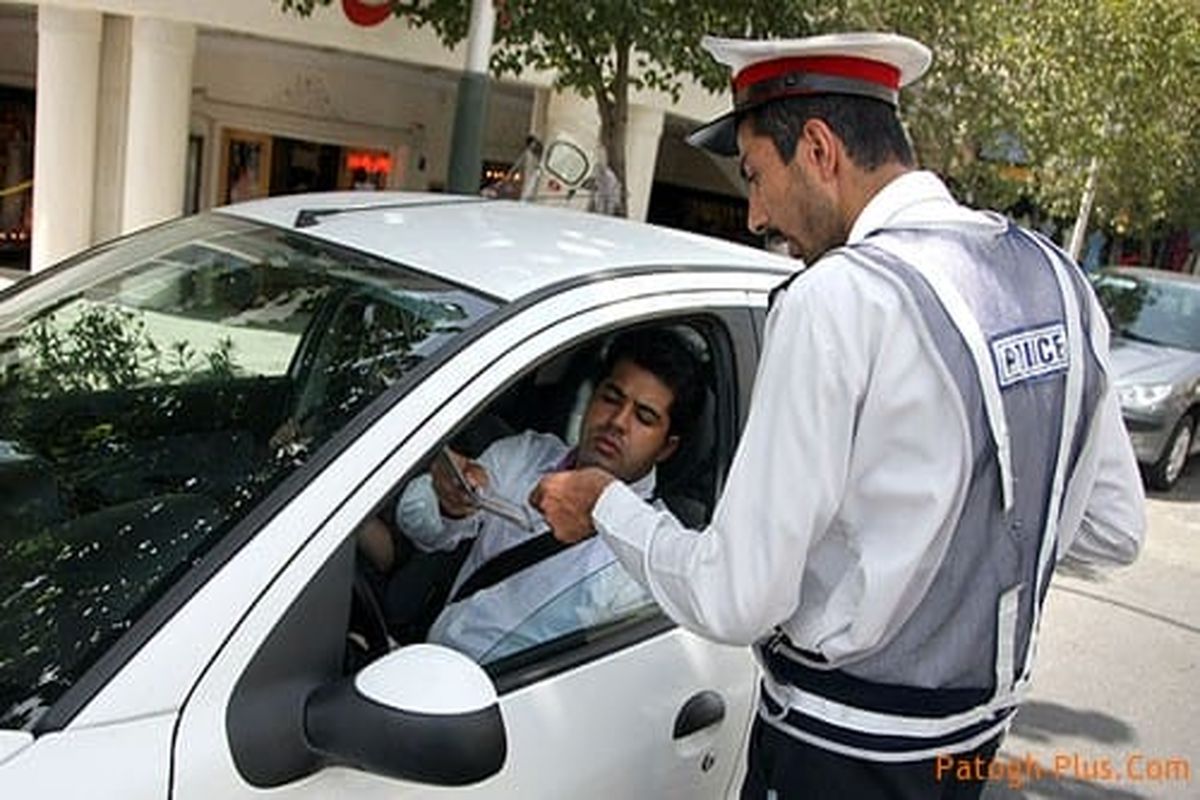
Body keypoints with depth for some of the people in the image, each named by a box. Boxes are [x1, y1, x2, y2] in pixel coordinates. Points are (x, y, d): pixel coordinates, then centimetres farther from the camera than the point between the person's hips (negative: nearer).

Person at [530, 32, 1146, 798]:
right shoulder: (1056, 277, -2)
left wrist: (606, 505, -7)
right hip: (982, 726, 7)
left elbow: (737, 603, -22)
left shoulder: (838, 299, -25)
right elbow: (1115, 529, 6)